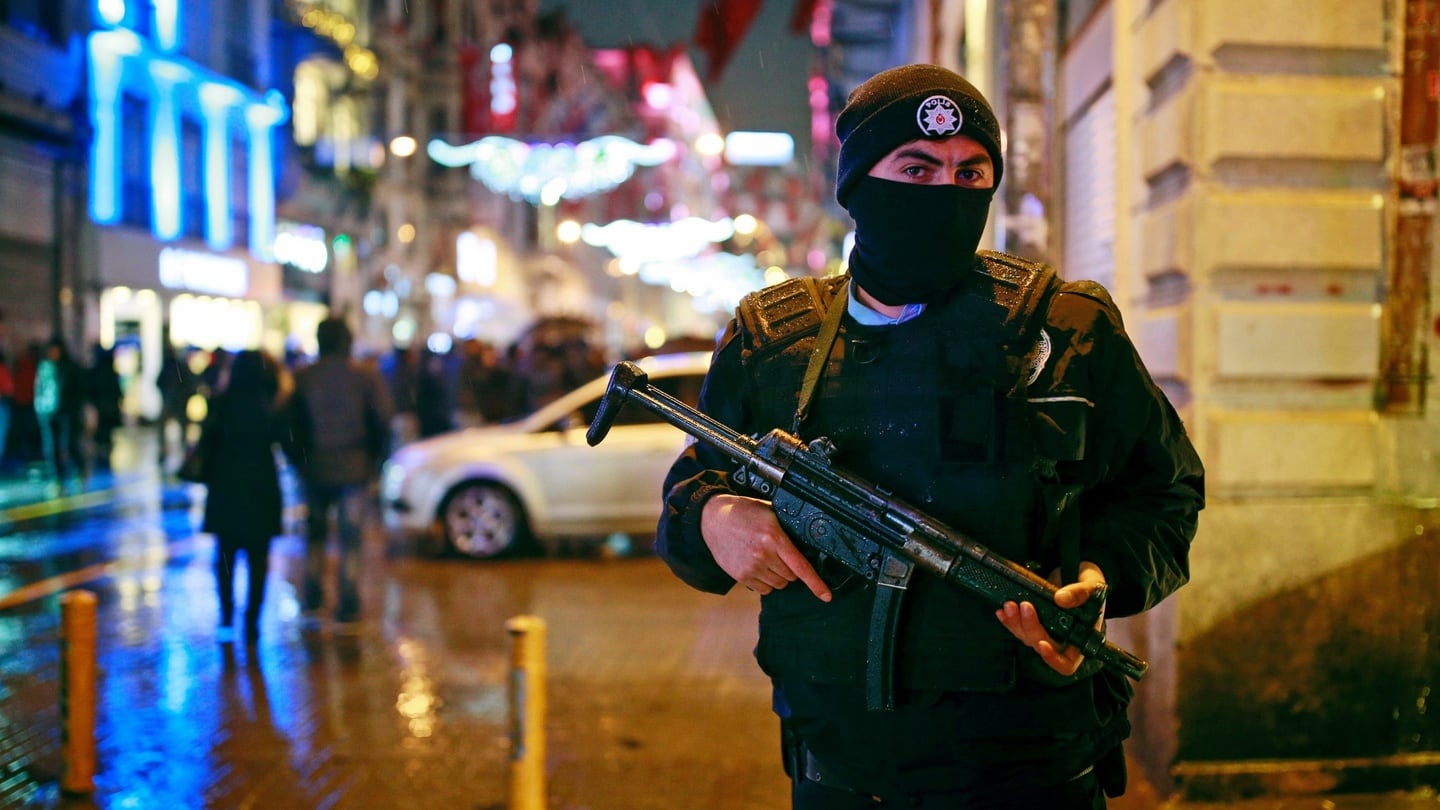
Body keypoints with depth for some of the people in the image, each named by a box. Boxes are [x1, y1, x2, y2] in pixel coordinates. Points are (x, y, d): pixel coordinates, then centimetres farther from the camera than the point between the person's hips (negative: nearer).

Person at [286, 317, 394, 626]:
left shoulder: (302, 379, -4)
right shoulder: (367, 377, -7)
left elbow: (291, 424, -1)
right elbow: (383, 421, -4)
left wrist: (298, 461, 11)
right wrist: (375, 459, 9)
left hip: (315, 469, 1)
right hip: (355, 468, -1)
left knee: (315, 532, 18)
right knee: (350, 537, 3)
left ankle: (313, 596, 22)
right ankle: (347, 605, 2)